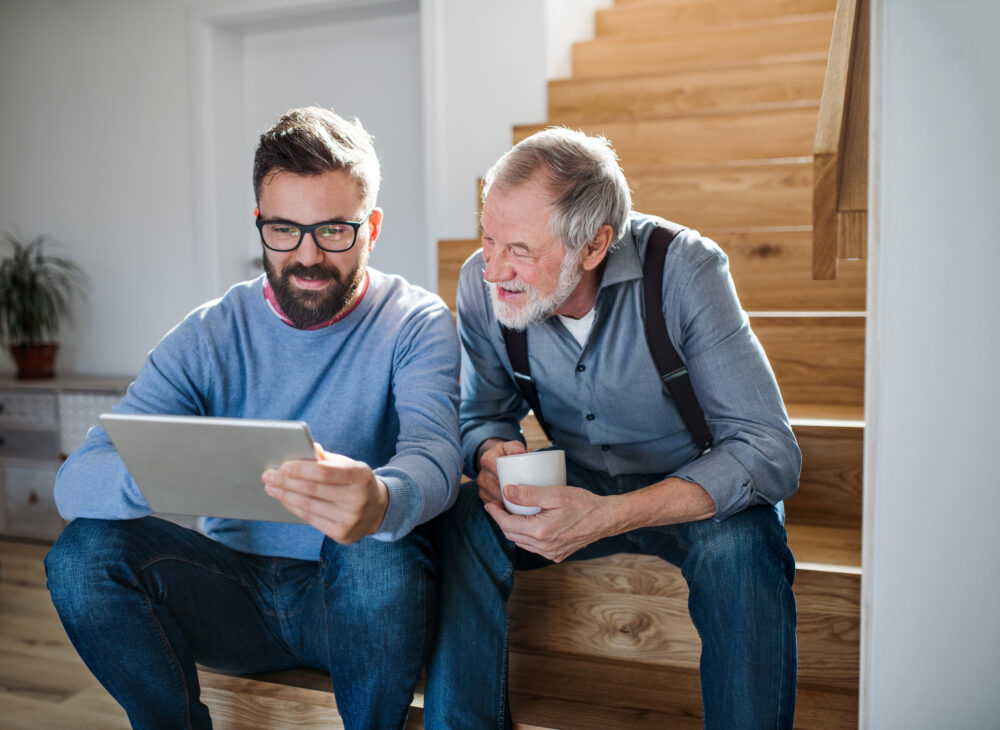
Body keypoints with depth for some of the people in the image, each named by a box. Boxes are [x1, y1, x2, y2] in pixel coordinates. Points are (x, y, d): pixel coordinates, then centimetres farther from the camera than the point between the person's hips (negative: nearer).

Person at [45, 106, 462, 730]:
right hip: (238, 594, 2)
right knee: (84, 550, -21)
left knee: (379, 555, -35)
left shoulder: (417, 323, -6)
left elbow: (435, 451, -25)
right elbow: (76, 481, -12)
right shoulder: (210, 336, -2)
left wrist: (380, 502, -51)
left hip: (356, 600, -2)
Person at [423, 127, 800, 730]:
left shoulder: (683, 268, -25)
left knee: (742, 545, -35)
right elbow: (483, 414, 2)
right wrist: (493, 453, -25)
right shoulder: (483, 283, -13)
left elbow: (771, 451, -28)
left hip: (698, 493, -2)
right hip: (581, 488, 3)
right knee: (463, 520, -23)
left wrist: (610, 517, -40)